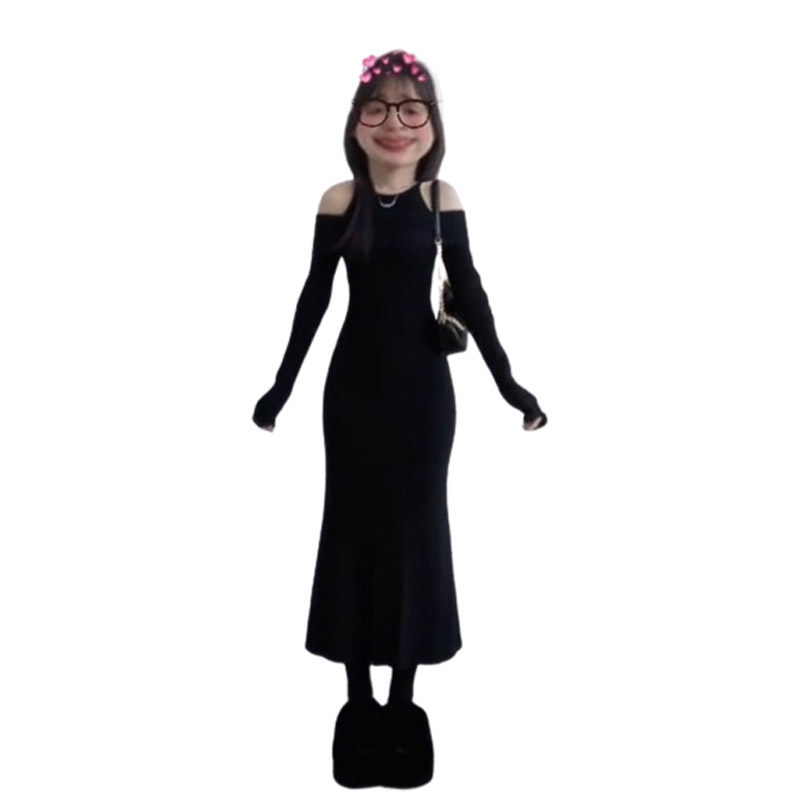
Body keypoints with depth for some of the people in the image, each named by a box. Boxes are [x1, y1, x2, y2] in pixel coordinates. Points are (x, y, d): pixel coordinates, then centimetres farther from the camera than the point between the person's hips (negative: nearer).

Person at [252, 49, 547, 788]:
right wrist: (283, 385, 2)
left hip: (423, 386, 0)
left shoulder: (442, 200, -2)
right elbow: (315, 297, 2)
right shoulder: (339, 201, -2)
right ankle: (359, 701, 21)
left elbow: (469, 295, -1)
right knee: (354, 528, 6)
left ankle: (404, 703, 21)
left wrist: (507, 382, -4)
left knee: (417, 528, 5)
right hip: (354, 383, 1)